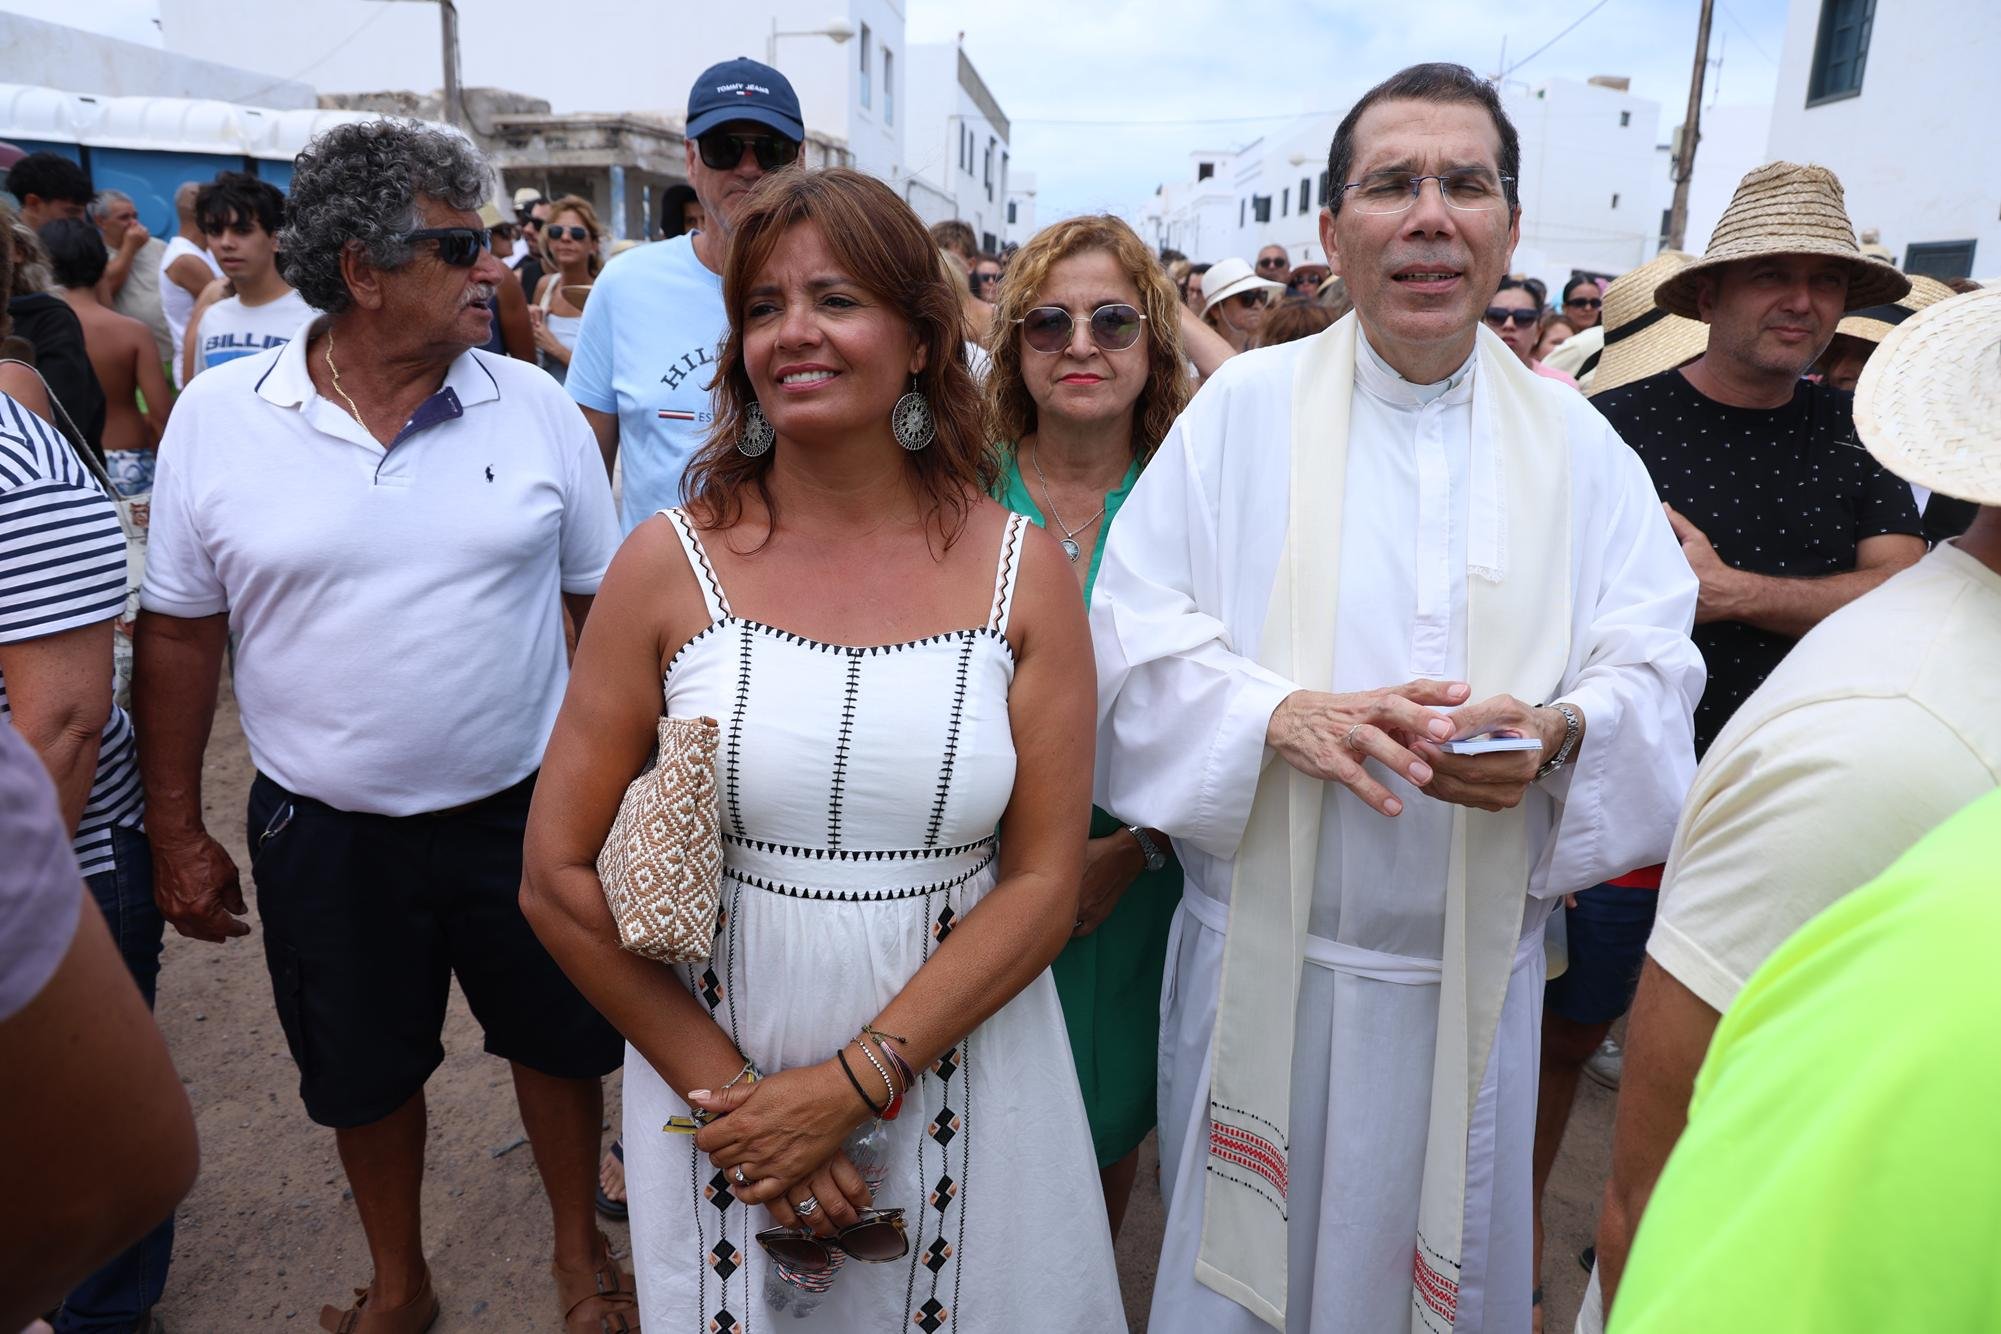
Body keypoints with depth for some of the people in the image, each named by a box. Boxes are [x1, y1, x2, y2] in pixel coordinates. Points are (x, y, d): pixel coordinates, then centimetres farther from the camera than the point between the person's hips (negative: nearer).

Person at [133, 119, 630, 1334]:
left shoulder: (536, 406, -6)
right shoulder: (217, 418, -7)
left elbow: (601, 606, 0)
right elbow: (180, 633, 1)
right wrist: (177, 833, 3)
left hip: (524, 811, 0)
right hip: (325, 830, 0)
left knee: (559, 1038, 16)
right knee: (366, 1074, 18)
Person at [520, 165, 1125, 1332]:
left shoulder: (1024, 569, -6)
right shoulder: (671, 563, -7)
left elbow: (1045, 885, -8)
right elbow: (559, 877, -5)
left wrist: (856, 1083, -14)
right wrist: (727, 1091, -9)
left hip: (965, 1083, 1)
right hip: (718, 1077, 0)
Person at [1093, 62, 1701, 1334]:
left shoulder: (1577, 442, 4)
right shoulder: (1245, 406, -3)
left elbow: (1656, 665, 1)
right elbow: (1140, 632, -7)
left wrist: (1559, 730, -20)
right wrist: (1285, 713, -24)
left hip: (1476, 962, 2)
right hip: (1262, 952, -2)